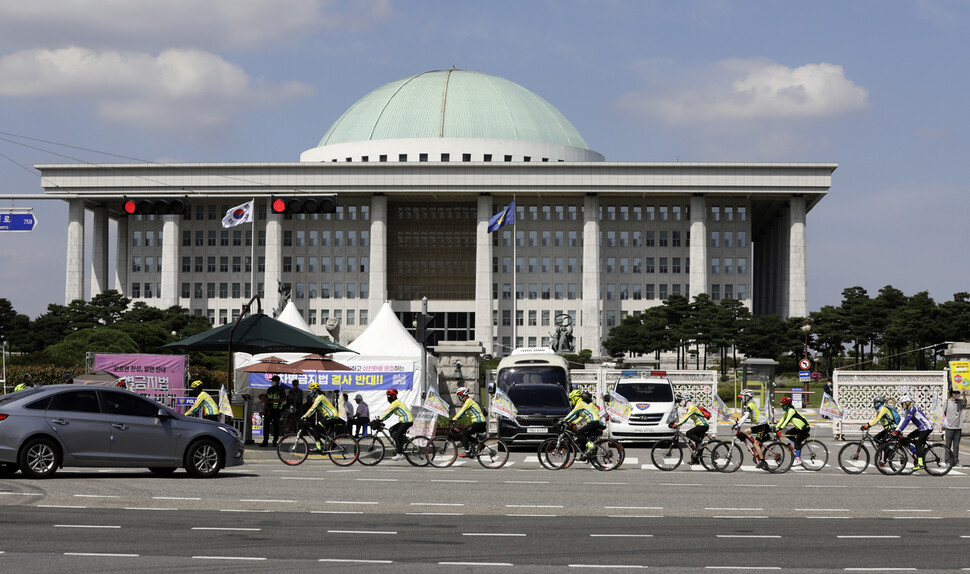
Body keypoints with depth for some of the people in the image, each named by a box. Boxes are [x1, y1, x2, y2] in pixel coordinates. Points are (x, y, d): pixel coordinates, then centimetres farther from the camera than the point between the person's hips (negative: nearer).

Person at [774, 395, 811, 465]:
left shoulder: (791, 410, -19)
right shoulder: (787, 412, 10)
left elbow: (787, 421, -28)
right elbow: (782, 420, 11)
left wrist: (780, 429, -34)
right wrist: (775, 427, 3)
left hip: (805, 428, -10)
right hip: (799, 427, 10)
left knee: (797, 442, -13)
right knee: (788, 434, 3)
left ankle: (798, 459, -16)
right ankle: (801, 441, 11)